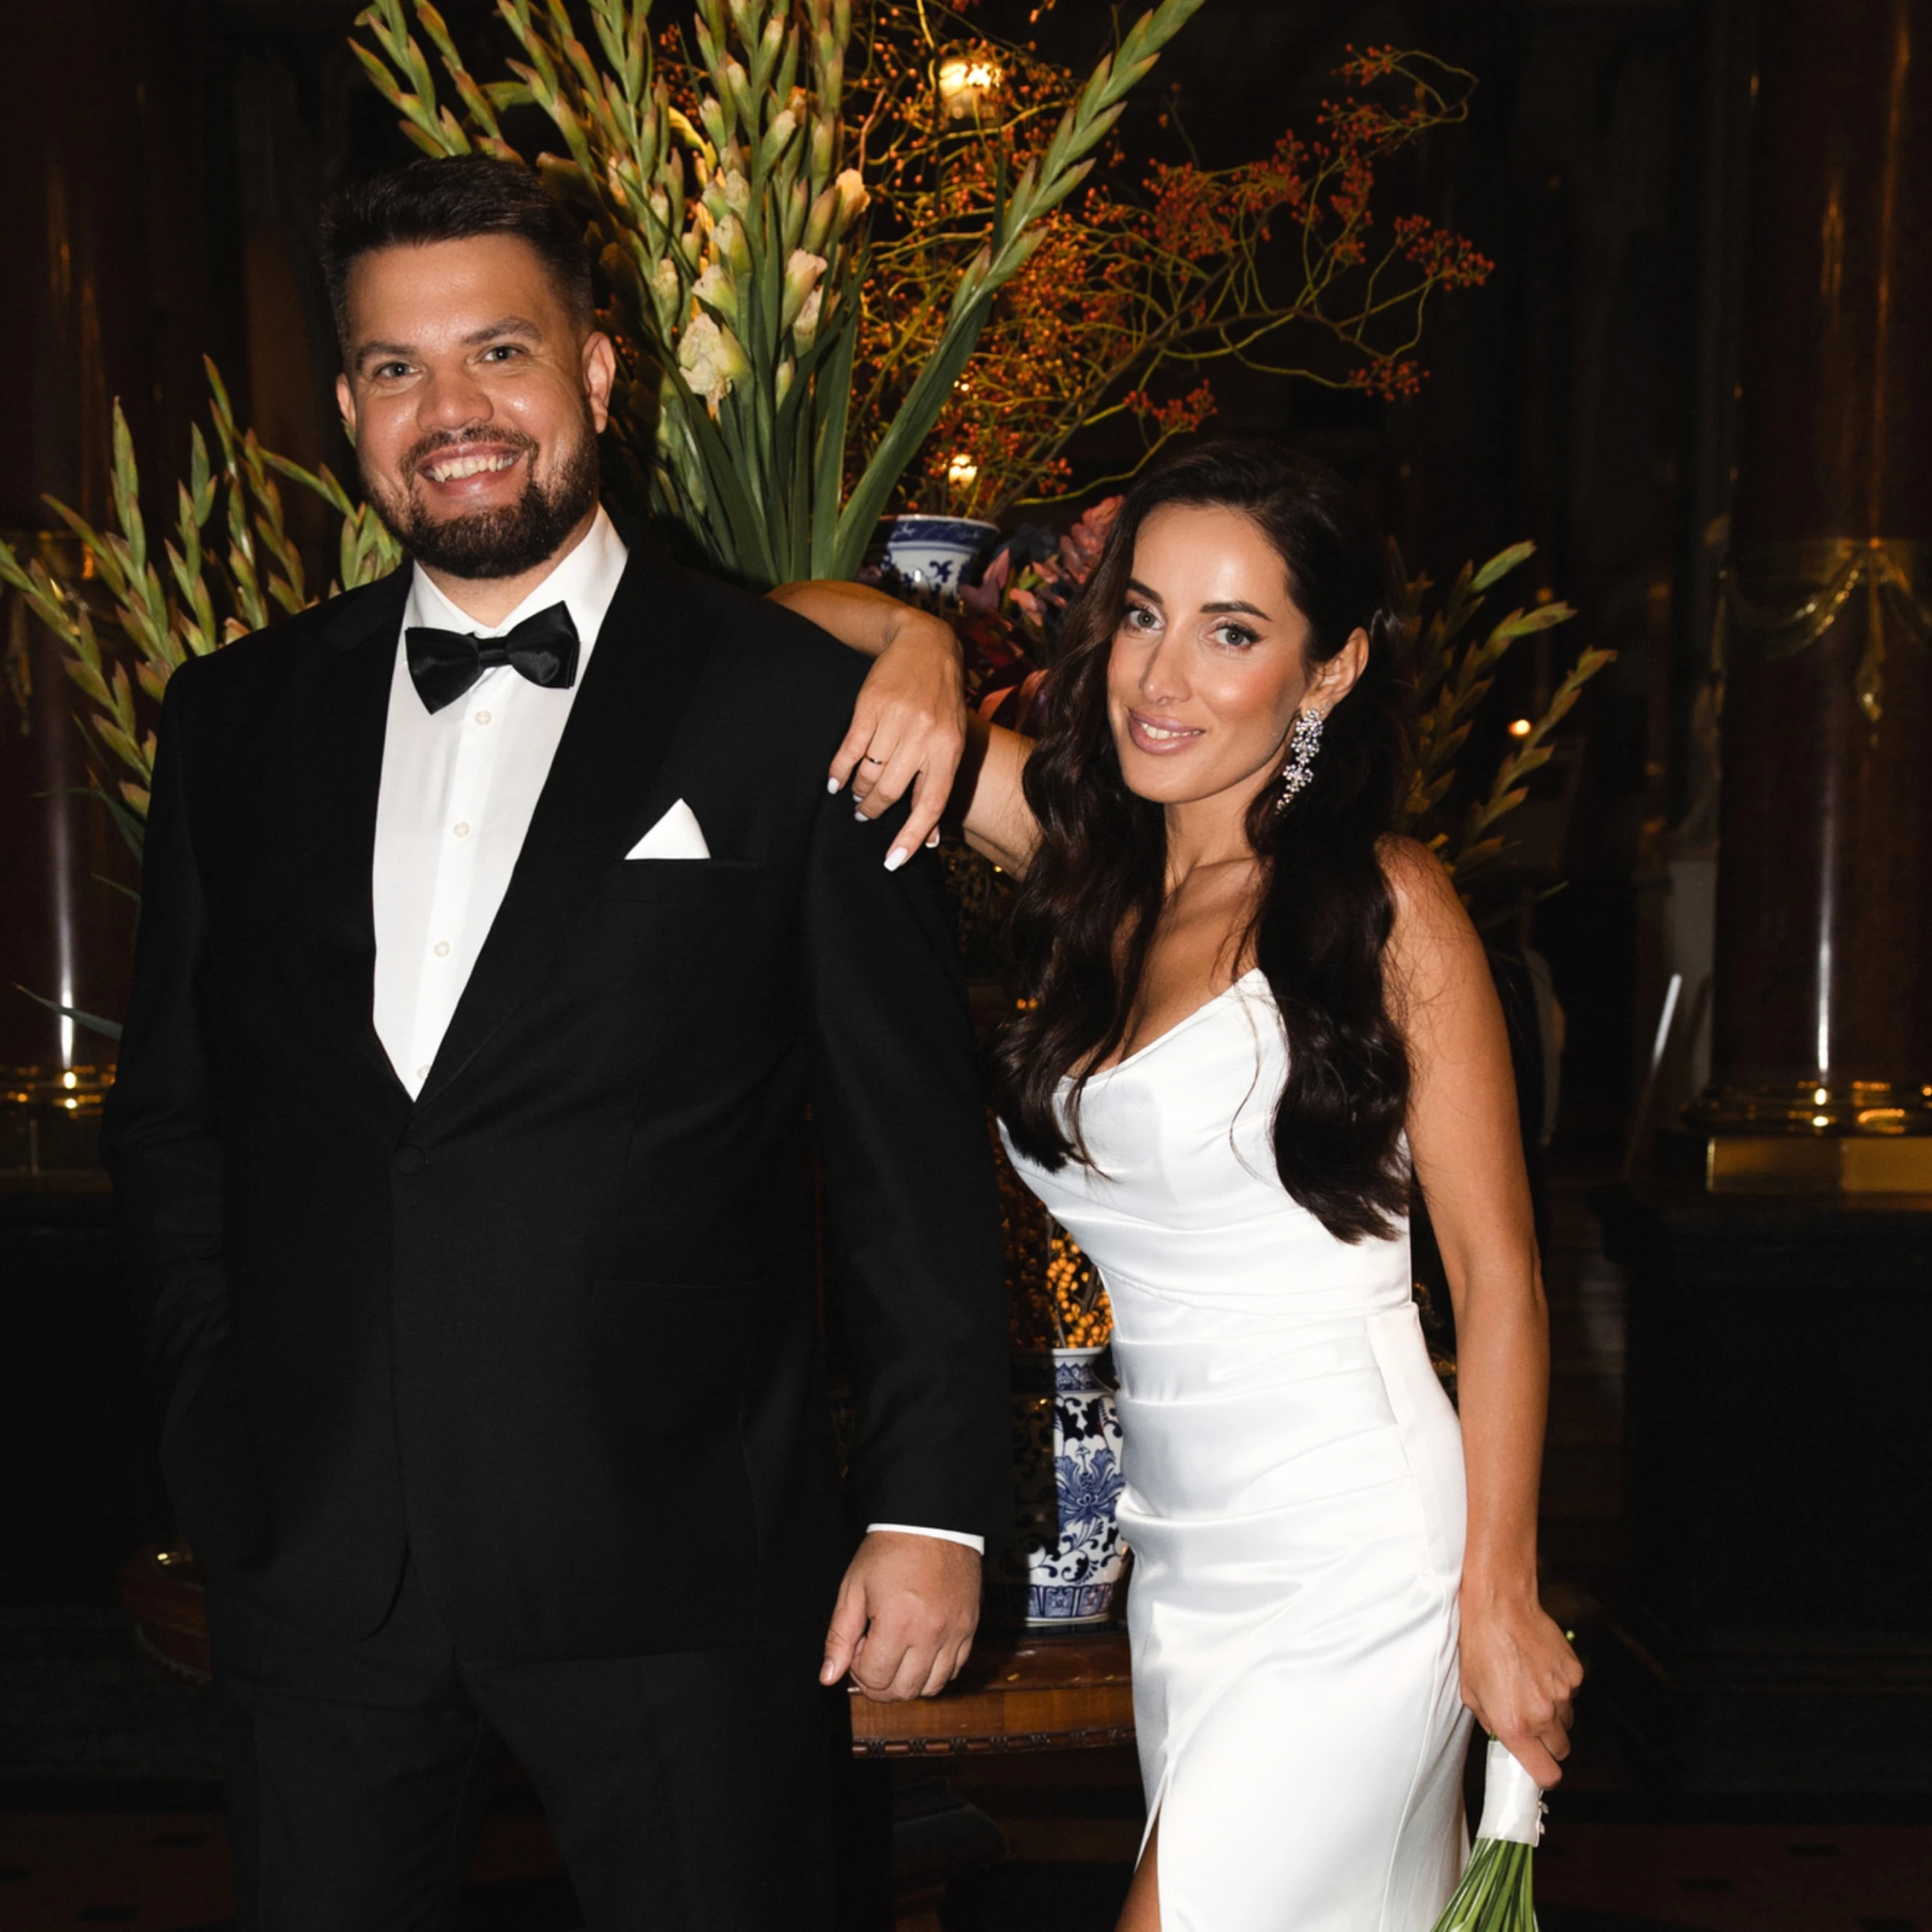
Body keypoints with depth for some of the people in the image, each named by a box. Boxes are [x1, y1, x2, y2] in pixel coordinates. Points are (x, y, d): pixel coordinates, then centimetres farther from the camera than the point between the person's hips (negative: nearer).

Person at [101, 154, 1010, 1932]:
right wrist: (216, 1414, 6)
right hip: (314, 1568, 4)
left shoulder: (798, 707, -5)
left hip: (678, 1570, -3)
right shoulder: (236, 719, 7)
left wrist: (932, 1508, -7)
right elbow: (169, 1109, 14)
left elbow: (915, 1149, -5)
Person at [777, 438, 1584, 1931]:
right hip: (1183, 1561, 6)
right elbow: (781, 625, 9)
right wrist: (919, 645, -12)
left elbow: (1498, 1270, -9)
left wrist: (1502, 1598, -10)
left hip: (1354, 1563, -6)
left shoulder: (1383, 900, -10)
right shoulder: (1087, 856, 5)